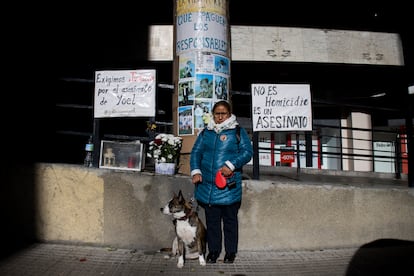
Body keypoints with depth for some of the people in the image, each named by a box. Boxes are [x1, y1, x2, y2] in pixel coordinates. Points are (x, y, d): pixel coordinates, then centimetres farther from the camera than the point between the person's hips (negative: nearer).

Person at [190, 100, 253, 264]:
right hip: (207, 186, 3)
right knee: (211, 220, 12)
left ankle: (230, 251, 25)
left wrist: (231, 165, -19)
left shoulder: (238, 131, 2)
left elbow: (247, 152, -7)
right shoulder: (206, 132, 11)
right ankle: (213, 249, 27)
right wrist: (196, 171, -5)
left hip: (229, 187, -3)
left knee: (230, 220, 10)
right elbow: (196, 152, 10)